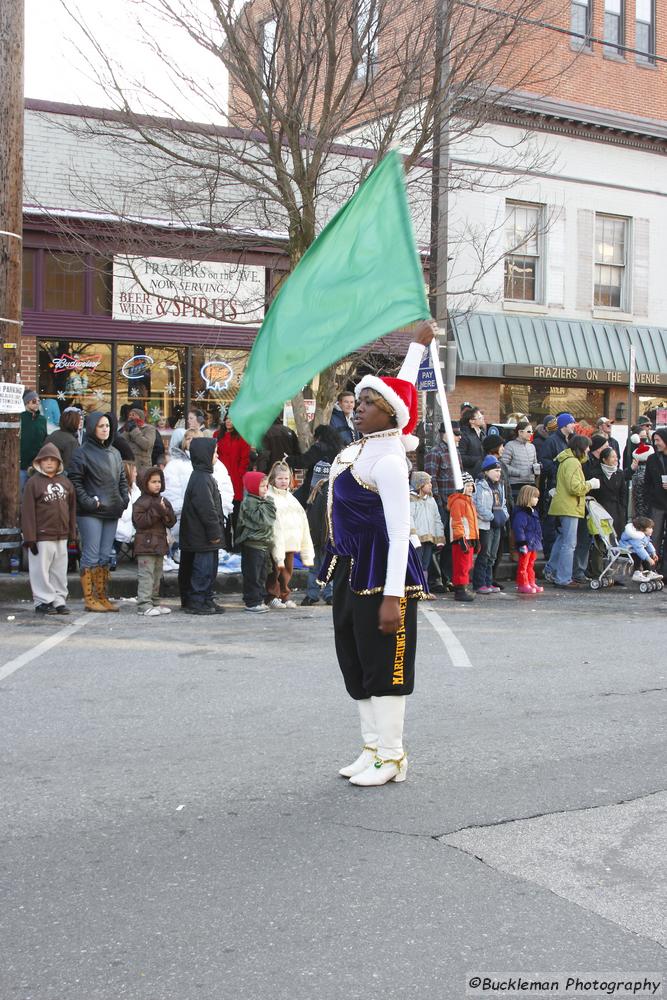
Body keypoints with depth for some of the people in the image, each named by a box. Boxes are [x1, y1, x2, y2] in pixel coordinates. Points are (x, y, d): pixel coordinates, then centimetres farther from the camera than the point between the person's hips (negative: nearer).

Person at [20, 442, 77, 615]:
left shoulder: (65, 482, 10)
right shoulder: (33, 482, -5)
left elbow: (72, 509, 14)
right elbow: (27, 511, -8)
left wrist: (72, 533, 10)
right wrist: (30, 537, -12)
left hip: (62, 536, 5)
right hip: (42, 536, -5)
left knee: (60, 570, 9)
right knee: (41, 570, 0)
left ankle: (59, 600, 17)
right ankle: (43, 601, 9)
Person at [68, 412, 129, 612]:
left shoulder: (114, 453, 15)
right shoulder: (82, 453, -5)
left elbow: (122, 479, 21)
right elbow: (75, 481, -9)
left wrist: (124, 498, 7)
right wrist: (88, 502, -16)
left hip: (111, 512, 7)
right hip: (90, 513, -7)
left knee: (105, 556, 10)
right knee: (91, 556, -5)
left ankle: (103, 598, 16)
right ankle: (89, 599, 0)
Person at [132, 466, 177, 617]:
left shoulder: (164, 501, 14)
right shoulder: (141, 503, -8)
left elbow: (172, 522, 11)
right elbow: (140, 521, -19)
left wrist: (166, 513, -10)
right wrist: (155, 511, -21)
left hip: (160, 544, 8)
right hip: (146, 544, -8)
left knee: (157, 575, 13)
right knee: (146, 575, -10)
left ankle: (154, 602, 22)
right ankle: (144, 605, -10)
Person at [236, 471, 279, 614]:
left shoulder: (264, 502, 17)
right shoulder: (249, 502, -13)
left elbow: (271, 517, 21)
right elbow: (261, 520, -21)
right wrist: (266, 503, -16)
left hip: (264, 543, 9)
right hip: (252, 544, -9)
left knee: (262, 574, 14)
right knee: (252, 575, -4)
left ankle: (259, 600, 21)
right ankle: (251, 602, 0)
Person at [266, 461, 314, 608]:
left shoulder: (291, 498, 18)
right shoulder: (269, 497, -7)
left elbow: (302, 519, 19)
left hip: (291, 541, 7)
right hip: (276, 542, -7)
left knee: (288, 569, 11)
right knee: (276, 569, -2)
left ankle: (284, 596, 21)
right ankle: (273, 597, 8)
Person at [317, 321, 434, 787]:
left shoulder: (388, 461, -18)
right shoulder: (365, 446, 7)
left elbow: (400, 532, -21)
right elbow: (401, 391, 22)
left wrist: (393, 596, -24)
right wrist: (418, 344, 36)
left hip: (380, 571, -10)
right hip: (351, 571, 10)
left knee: (384, 667, -2)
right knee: (356, 663, 14)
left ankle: (392, 758, 8)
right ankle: (374, 748, 24)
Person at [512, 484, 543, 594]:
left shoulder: (533, 511, 14)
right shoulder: (521, 513, -18)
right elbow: (518, 529, -23)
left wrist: (539, 540, 25)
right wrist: (522, 543, -25)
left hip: (533, 544, 10)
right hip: (526, 544, -10)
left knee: (531, 565, 16)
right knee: (523, 565, -2)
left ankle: (531, 583, 23)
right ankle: (523, 584, 3)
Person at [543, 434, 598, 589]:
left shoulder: (567, 460, 16)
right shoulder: (573, 462, -16)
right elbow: (575, 487, -23)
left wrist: (587, 485, 15)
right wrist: (590, 485, -9)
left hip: (564, 506, 11)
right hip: (569, 507, -11)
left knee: (562, 540, 20)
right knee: (569, 544, -7)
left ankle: (551, 571, 27)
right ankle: (564, 579, -6)